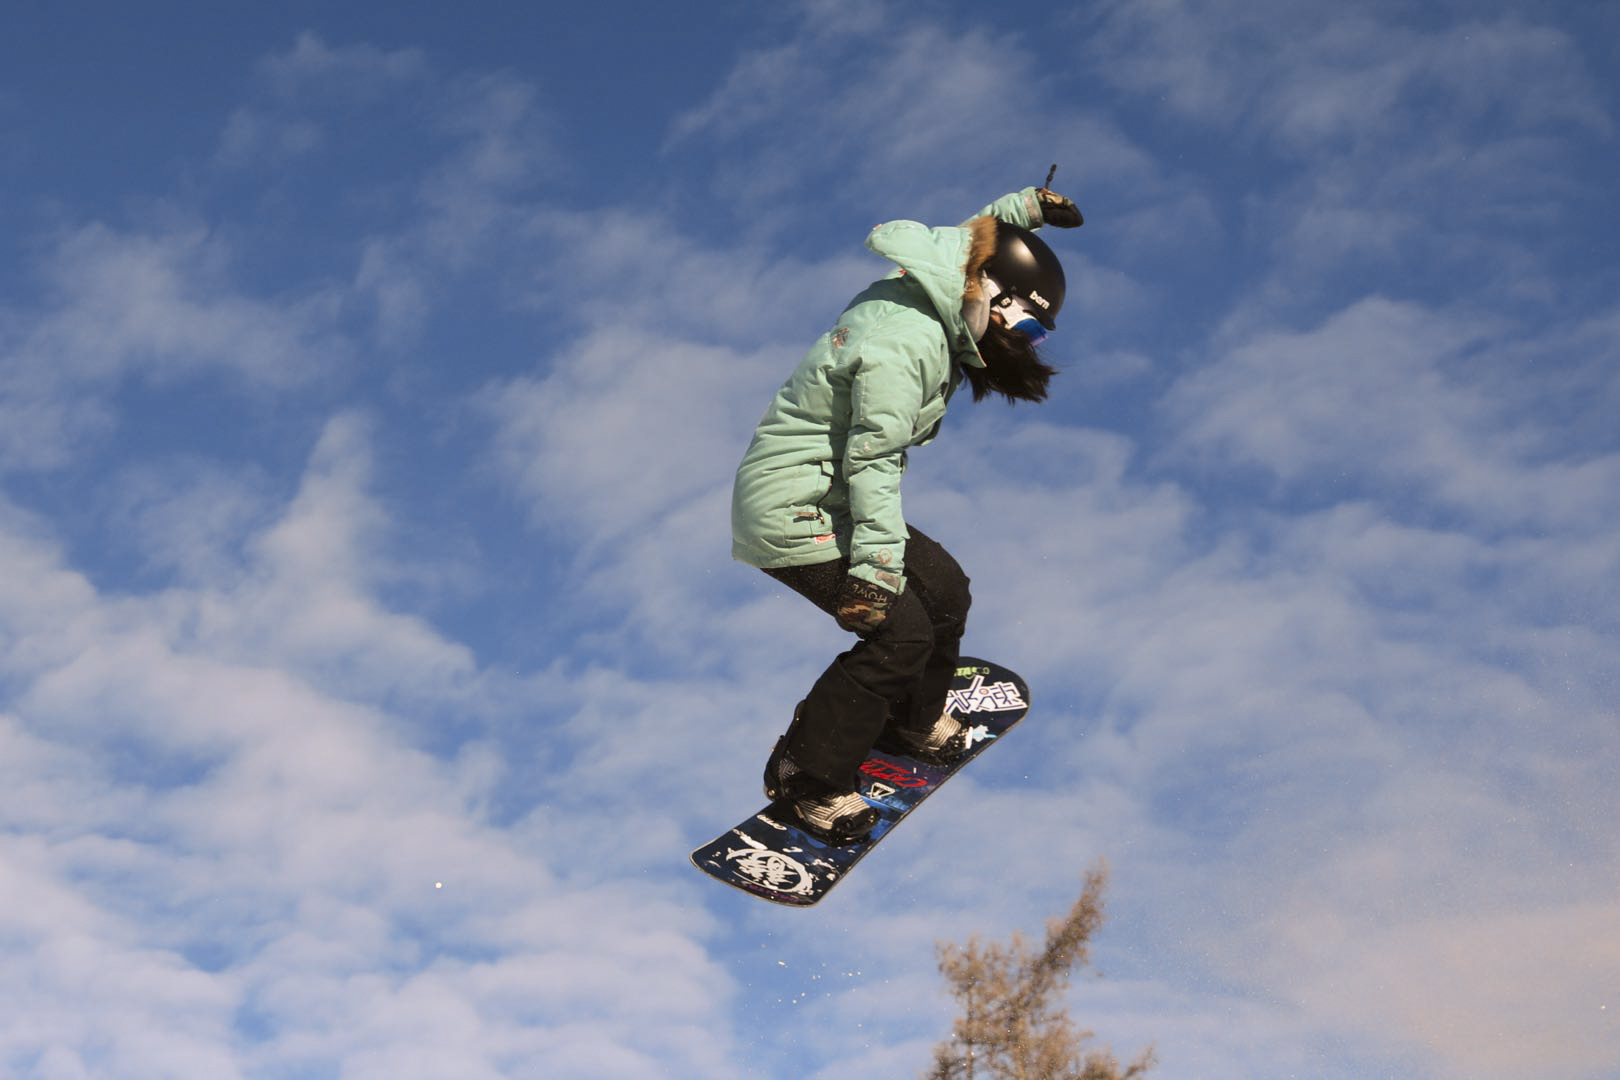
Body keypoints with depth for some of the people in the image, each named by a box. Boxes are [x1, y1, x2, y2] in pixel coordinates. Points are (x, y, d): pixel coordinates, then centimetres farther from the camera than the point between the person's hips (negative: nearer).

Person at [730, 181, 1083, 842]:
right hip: (793, 514, -10)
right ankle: (808, 777, -2)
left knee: (945, 592, 12)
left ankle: (911, 721, 36)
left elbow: (972, 240, 28)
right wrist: (877, 569, -28)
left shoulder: (921, 302, 4)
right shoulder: (905, 344, -26)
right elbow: (872, 462, -28)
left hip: (829, 501, 10)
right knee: (901, 631, -15)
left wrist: (1024, 208, 18)